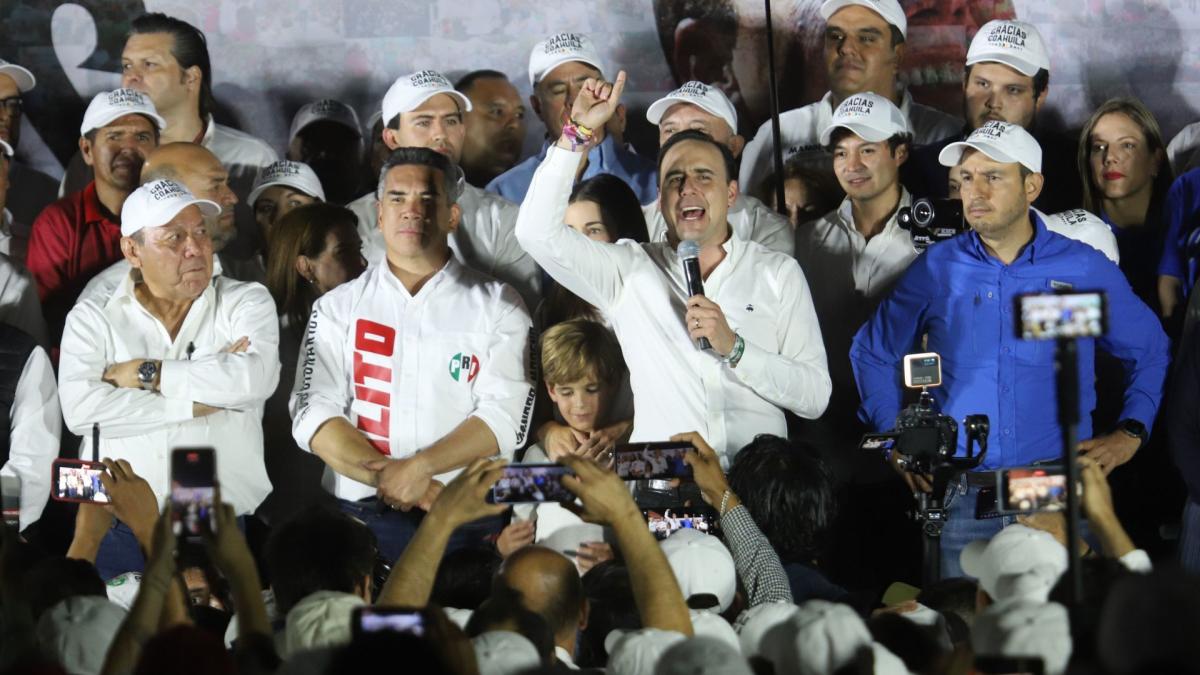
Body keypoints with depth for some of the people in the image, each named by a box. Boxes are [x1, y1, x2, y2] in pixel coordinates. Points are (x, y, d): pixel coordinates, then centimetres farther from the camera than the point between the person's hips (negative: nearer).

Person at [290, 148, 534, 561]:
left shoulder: (498, 306, 10)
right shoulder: (338, 308, 14)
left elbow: (506, 417, -2)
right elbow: (313, 416, 2)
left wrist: (419, 468, -15)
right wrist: (388, 477, -13)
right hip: (362, 513, 1)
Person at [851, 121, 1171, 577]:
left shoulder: (1085, 269, 4)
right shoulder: (936, 269, 6)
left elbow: (1150, 351, 17)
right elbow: (872, 353, 18)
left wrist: (1130, 432, 6)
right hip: (962, 500, 1)